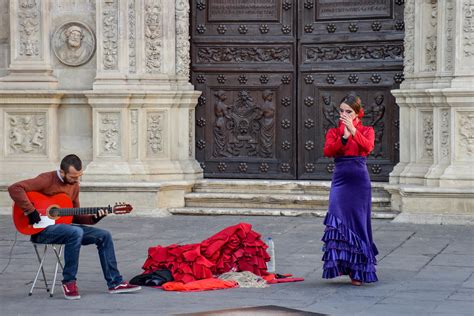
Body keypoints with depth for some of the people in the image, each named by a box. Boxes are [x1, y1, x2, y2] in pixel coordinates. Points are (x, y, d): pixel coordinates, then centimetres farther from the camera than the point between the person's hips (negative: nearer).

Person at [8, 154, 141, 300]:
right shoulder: (47, 180, -14)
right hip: (42, 229, -8)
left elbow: (74, 216, 15)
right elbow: (15, 188, -23)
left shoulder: (74, 185, 9)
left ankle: (115, 283, 3)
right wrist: (30, 211, -26)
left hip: (63, 226, 8)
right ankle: (69, 282, -21)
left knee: (104, 236, -1)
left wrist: (93, 218, -2)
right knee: (76, 232, -36)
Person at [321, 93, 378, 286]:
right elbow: (328, 151, -8)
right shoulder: (334, 132, 11)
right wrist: (343, 137, -21)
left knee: (357, 222, 0)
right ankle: (341, 263, -9)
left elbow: (368, 147, -16)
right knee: (338, 218, -15)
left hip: (359, 181, -1)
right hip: (340, 180, 1)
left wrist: (353, 131, -28)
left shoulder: (366, 131, 6)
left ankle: (358, 271, 9)